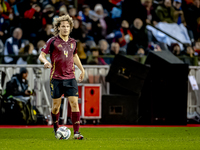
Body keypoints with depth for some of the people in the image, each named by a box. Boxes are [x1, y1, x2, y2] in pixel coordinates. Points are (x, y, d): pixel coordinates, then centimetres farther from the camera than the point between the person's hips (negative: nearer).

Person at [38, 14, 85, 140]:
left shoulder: (72, 42, 10)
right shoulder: (53, 41, -4)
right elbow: (41, 55, -3)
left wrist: (82, 69, 29)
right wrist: (45, 62, -24)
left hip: (70, 78, 3)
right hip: (56, 78, -3)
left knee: (74, 103, -8)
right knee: (56, 105, 3)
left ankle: (76, 132, -9)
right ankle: (56, 129, 24)